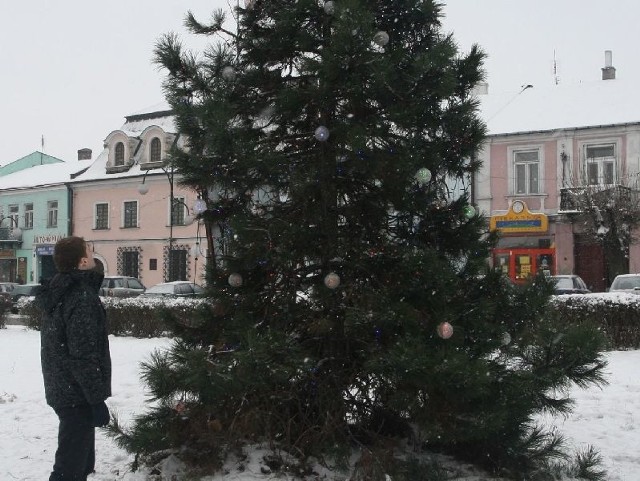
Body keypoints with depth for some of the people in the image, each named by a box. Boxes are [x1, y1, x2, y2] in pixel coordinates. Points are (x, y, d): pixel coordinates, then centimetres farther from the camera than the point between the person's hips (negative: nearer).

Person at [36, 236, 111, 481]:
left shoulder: (58, 292, 8)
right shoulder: (82, 299, -22)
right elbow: (84, 356, -24)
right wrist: (98, 399, -20)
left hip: (61, 390, 10)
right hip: (77, 395, -10)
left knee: (80, 460, 23)